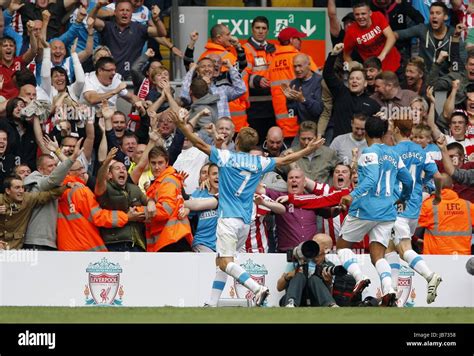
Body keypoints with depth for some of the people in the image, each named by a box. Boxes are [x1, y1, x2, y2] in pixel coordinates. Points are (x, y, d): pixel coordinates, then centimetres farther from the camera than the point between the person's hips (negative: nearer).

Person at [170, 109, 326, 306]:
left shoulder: (226, 157, -1)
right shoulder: (259, 163, 10)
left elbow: (200, 144, -2)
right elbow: (286, 160, 18)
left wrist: (182, 126, 2)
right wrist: (309, 149, 29)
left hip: (228, 218, -6)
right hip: (245, 222, 6)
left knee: (225, 262, -12)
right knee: (220, 261, 15)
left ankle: (258, 288, -29)